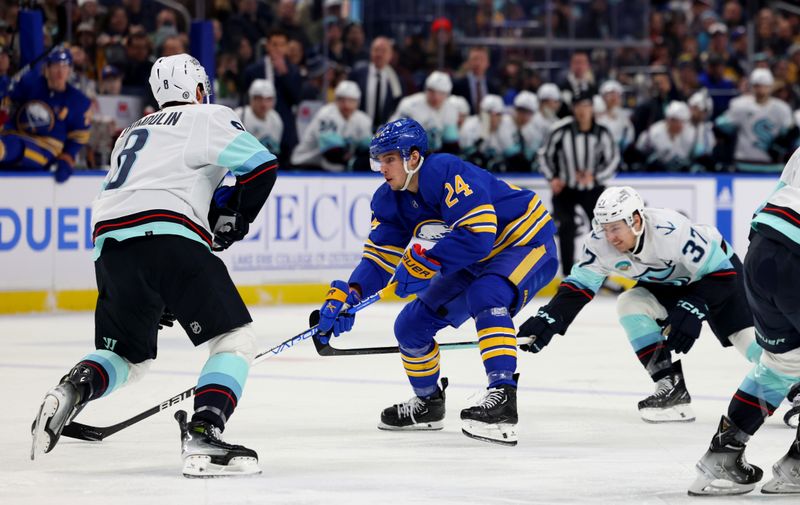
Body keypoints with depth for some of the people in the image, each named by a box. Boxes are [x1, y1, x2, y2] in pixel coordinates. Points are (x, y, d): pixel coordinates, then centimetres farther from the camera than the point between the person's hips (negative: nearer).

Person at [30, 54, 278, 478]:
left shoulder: (132, 135, 34)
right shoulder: (207, 117, 13)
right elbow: (261, 165, 0)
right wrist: (233, 219, 15)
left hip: (109, 243, 7)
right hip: (168, 239, -6)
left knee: (125, 353, 21)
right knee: (235, 339, 0)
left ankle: (73, 388, -10)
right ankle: (202, 437, -20)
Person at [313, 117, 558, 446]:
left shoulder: (447, 173, -31)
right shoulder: (390, 201, -4)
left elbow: (477, 234, -38)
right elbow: (379, 258, -6)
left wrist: (425, 262, -37)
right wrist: (347, 296, -22)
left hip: (527, 243, -9)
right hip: (472, 263, 9)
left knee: (486, 295, -38)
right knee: (411, 325, 4)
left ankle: (502, 398, -43)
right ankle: (428, 404, 28)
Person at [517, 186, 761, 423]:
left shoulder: (671, 230, -40)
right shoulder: (600, 243, -24)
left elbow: (721, 273, -33)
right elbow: (578, 285, -15)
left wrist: (693, 309, -42)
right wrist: (549, 319, -29)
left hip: (718, 265, -5)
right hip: (666, 285, 5)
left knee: (747, 336, -17)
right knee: (629, 304, -17)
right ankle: (671, 386, -13)